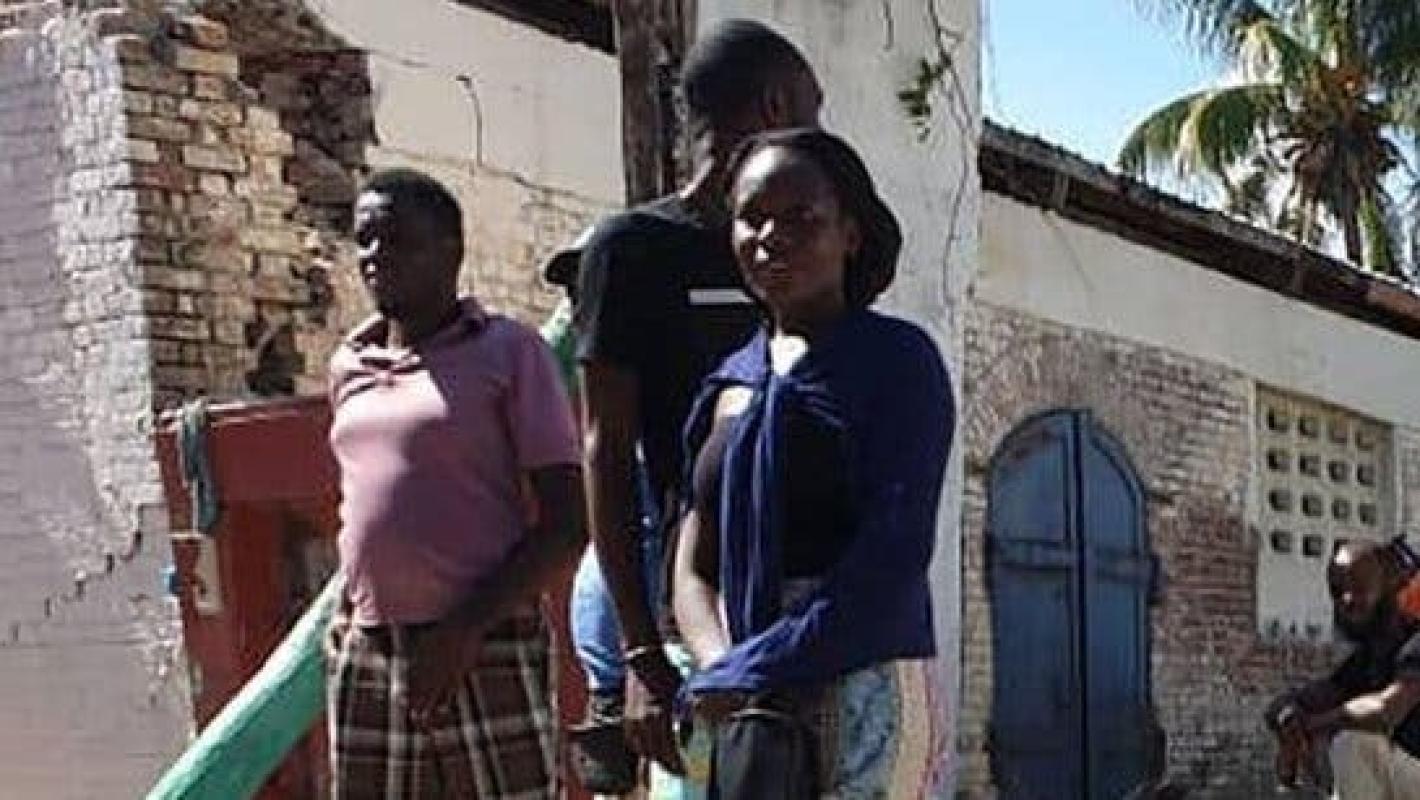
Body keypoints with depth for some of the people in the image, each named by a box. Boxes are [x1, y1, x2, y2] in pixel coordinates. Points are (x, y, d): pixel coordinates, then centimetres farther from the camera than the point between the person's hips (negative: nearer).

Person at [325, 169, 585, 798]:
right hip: (363, 661, 5)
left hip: (486, 658, -5)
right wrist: (350, 614, 13)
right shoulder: (349, 366, 14)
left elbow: (566, 525, -7)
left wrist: (468, 628, -15)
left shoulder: (507, 352, -2)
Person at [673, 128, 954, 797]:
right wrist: (725, 673, -8)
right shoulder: (727, 385, 17)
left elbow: (893, 557, -11)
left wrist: (754, 672, -13)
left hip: (859, 689, -6)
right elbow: (693, 570, 13)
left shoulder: (896, 359, 0)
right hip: (740, 713, 6)